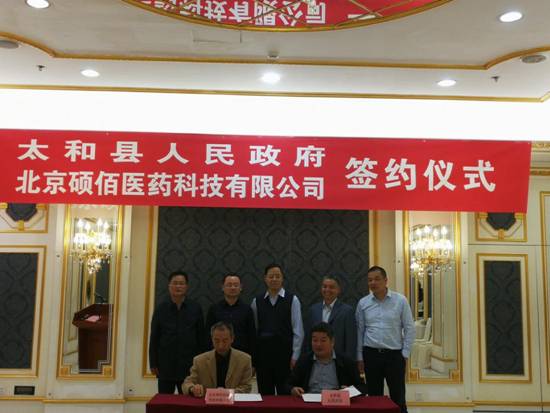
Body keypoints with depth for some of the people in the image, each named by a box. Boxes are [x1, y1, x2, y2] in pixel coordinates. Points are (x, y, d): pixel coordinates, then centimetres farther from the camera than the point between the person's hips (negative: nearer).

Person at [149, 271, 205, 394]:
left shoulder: (195, 309, 1)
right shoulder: (161, 309, 3)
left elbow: (201, 338, 4)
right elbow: (154, 338, 5)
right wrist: (153, 363, 1)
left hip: (189, 366, 0)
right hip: (165, 366, 1)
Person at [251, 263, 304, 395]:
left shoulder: (292, 300, -1)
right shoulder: (257, 301, 7)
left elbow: (298, 331, -3)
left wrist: (295, 356, -7)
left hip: (284, 354, -2)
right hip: (262, 353, 2)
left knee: (285, 393, 2)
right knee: (265, 394, 9)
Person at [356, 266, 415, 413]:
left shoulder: (400, 300, -3)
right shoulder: (363, 303, 3)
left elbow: (409, 329, -1)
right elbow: (359, 331, 6)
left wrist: (405, 354, -4)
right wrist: (359, 357, 5)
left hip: (394, 355, -2)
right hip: (371, 355, 2)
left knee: (398, 398, 3)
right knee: (374, 396, 11)